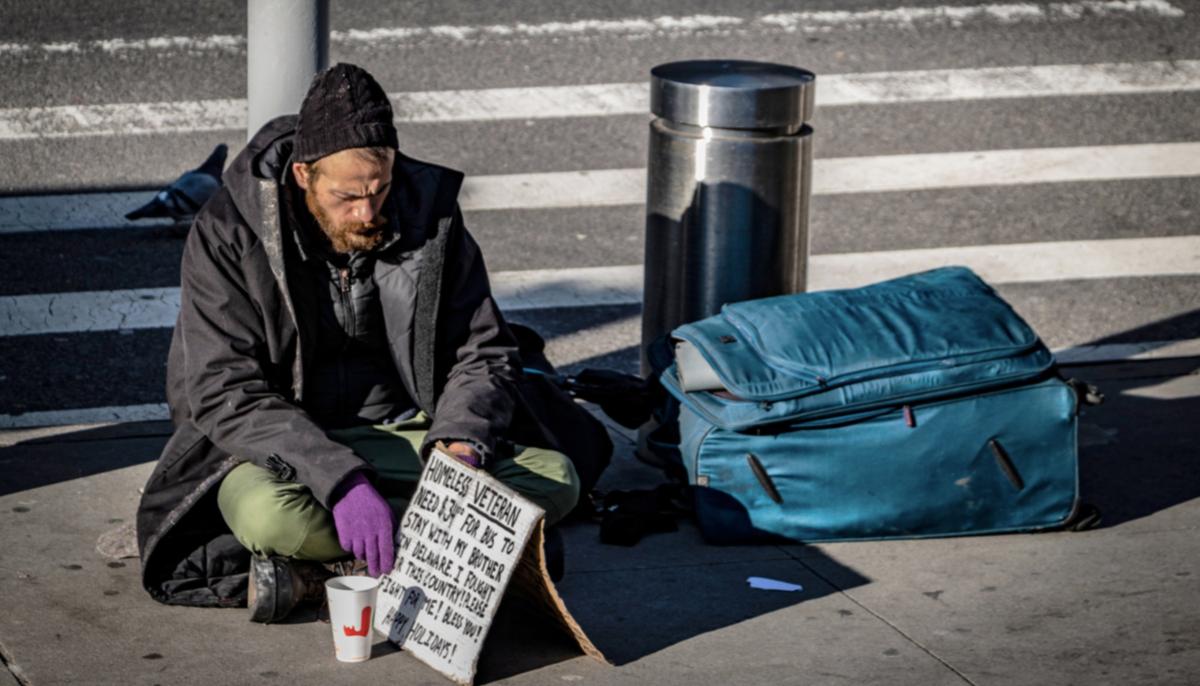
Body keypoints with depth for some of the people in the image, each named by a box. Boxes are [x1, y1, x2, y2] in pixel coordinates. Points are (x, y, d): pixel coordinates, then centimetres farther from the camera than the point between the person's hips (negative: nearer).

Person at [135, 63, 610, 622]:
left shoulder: (430, 212, -4)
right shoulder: (227, 236, -13)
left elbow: (482, 351, 2)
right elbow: (227, 394, -20)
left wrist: (460, 441, -21)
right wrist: (340, 480, -34)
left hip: (407, 436, 5)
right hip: (284, 448, -4)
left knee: (554, 477, -21)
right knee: (269, 513, -39)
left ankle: (314, 572, -25)